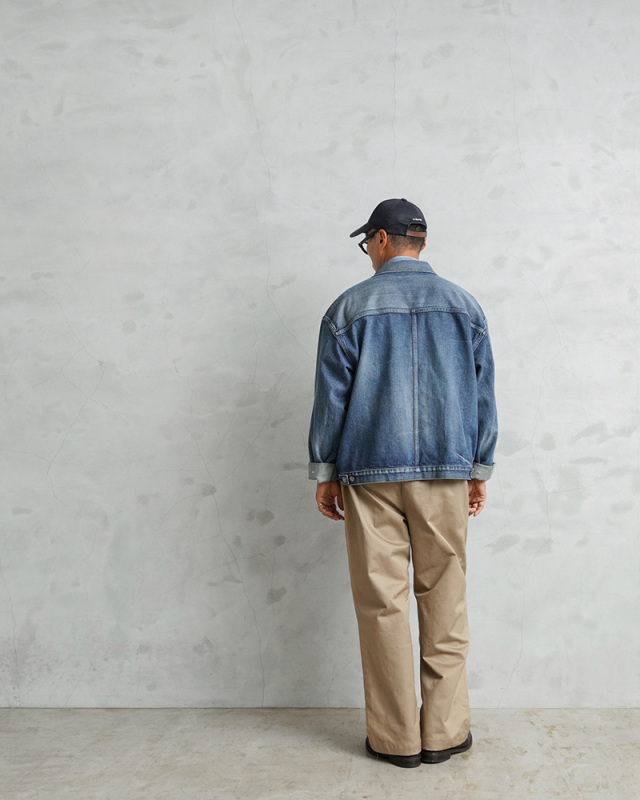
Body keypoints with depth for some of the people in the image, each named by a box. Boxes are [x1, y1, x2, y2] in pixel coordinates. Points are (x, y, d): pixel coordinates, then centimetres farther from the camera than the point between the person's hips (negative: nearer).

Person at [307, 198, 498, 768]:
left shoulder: (349, 308, 1)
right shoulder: (464, 305, 8)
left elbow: (331, 396, 1)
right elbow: (483, 395, 9)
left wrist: (324, 473, 8)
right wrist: (481, 471, 15)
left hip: (370, 473, -2)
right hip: (446, 473, 2)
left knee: (381, 602, 5)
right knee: (444, 599, 9)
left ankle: (396, 738, 13)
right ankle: (445, 732, 16)